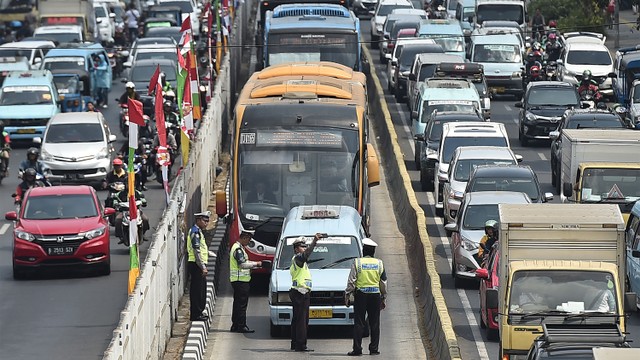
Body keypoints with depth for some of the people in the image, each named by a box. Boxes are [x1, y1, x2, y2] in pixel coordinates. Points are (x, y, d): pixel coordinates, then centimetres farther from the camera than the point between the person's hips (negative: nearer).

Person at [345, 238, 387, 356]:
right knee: (374, 323, 7)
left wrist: (347, 295, 1)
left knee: (359, 323, 0)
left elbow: (351, 281, -6)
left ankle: (357, 349, -3)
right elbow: (383, 283, 7)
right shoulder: (379, 263, 4)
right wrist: (384, 298, 15)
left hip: (360, 294, -2)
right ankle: (374, 348, 6)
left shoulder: (357, 262, -4)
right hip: (375, 295, 2)